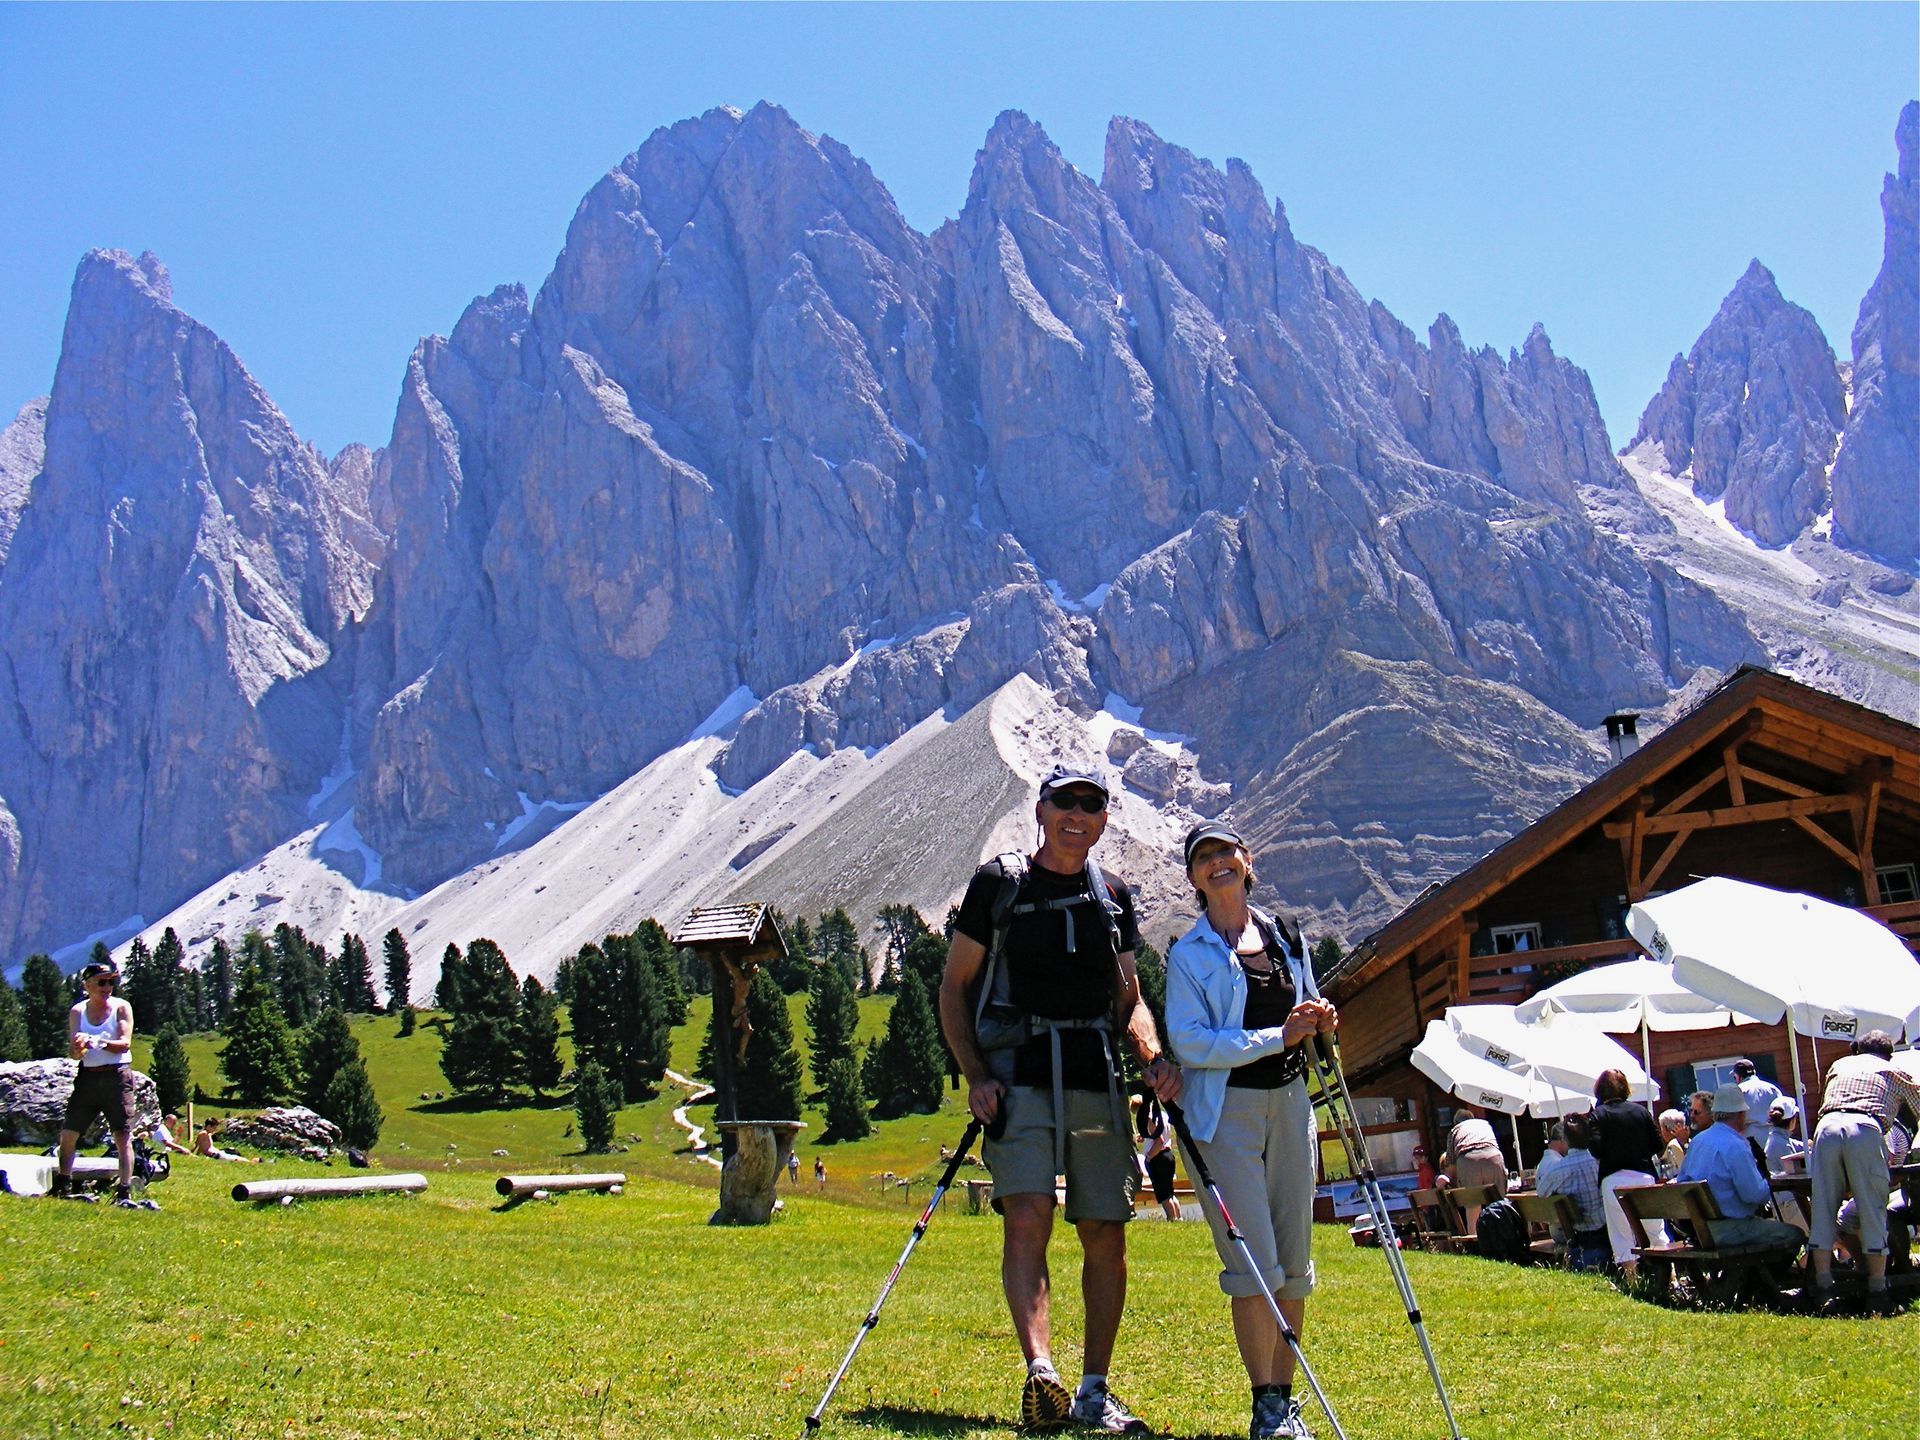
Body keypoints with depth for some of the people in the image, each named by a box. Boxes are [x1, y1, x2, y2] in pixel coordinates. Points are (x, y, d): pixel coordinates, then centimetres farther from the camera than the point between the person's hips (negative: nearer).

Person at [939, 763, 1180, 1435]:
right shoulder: (999, 883, 3)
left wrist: (1154, 1058, 0)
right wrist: (975, 1075, -8)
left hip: (1097, 1078, 4)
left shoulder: (1113, 897, 15)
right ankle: (1040, 1374, -29)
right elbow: (954, 986, 4)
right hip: (1018, 1075, -4)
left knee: (1106, 1235, 4)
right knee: (1027, 1217, -20)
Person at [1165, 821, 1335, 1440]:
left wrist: (1322, 1022, 2)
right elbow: (1189, 1042, -12)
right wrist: (1276, 1038, -17)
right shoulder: (1189, 953, -2)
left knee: (1294, 1260, 6)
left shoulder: (1286, 938, 14)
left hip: (1289, 1103, 5)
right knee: (1254, 1261, -10)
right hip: (1226, 1109, -5)